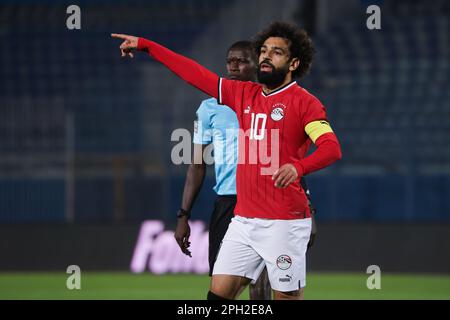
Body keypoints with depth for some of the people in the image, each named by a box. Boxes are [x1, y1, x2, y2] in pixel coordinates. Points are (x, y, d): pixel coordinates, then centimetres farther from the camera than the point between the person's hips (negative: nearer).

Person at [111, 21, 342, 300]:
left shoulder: (304, 102, -6)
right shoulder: (244, 94, 13)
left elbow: (331, 148, -18)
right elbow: (198, 75, 19)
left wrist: (298, 167, -38)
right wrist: (145, 45, 20)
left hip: (284, 223, -6)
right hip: (244, 221, 7)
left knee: (287, 297, -3)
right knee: (219, 293, 3)